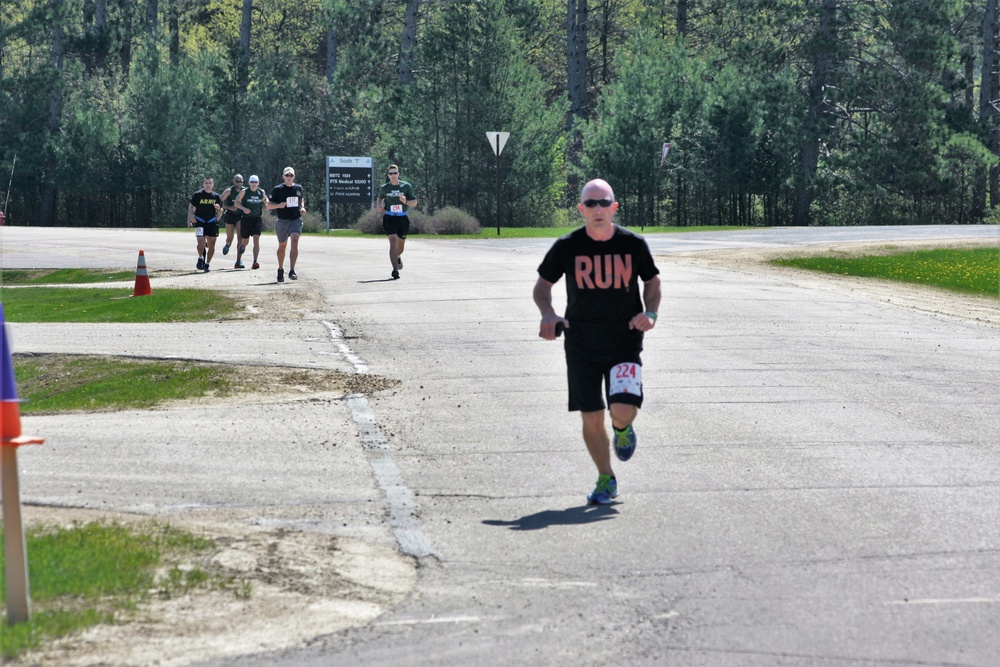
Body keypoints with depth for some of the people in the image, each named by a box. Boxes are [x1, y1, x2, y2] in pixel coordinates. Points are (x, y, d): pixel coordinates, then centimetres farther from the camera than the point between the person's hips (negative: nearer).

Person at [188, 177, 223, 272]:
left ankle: (207, 264, 15)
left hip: (212, 222, 2)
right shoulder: (197, 195, 0)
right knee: (201, 243, -14)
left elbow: (220, 212, 12)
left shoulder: (216, 196, 7)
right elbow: (191, 206, 9)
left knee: (211, 245, 2)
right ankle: (201, 258, 13)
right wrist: (191, 217, -4)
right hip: (200, 222, -2)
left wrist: (219, 208, -10)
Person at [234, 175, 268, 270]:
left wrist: (266, 205, -4)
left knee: (256, 239, -14)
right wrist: (243, 208, -21)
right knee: (244, 241, 6)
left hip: (257, 219, 1)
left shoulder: (262, 192, 3)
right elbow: (236, 202, -4)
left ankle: (255, 262, -19)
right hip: (246, 218, -1)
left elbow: (265, 201, 20)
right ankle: (238, 260, 24)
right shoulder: (244, 192, -4)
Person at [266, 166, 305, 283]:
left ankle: (292, 271, -21)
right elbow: (268, 206, -2)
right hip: (282, 221, 0)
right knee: (282, 246, 12)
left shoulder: (298, 188, 5)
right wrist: (279, 205, -22)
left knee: (295, 243, -20)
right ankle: (280, 270, 34)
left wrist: (302, 207, 5)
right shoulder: (278, 189, -4)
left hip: (296, 220, 1)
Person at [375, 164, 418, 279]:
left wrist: (406, 201, -17)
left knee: (400, 245, 12)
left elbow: (414, 202, 4)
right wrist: (379, 206, 2)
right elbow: (380, 198, 24)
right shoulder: (384, 188, 4)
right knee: (393, 242, -18)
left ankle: (398, 257, 49)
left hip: (403, 218, 1)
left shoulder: (406, 186, 1)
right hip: (389, 218, -1)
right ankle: (395, 269, -24)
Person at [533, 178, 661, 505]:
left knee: (624, 410, -18)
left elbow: (652, 280, 12)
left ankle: (622, 428, 20)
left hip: (624, 342, -1)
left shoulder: (633, 244, -2)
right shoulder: (567, 247, -3)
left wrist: (650, 312, -7)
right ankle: (606, 480, 24)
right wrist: (548, 313, -12)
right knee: (592, 418, 3)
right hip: (581, 346, 1)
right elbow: (543, 285, 8)